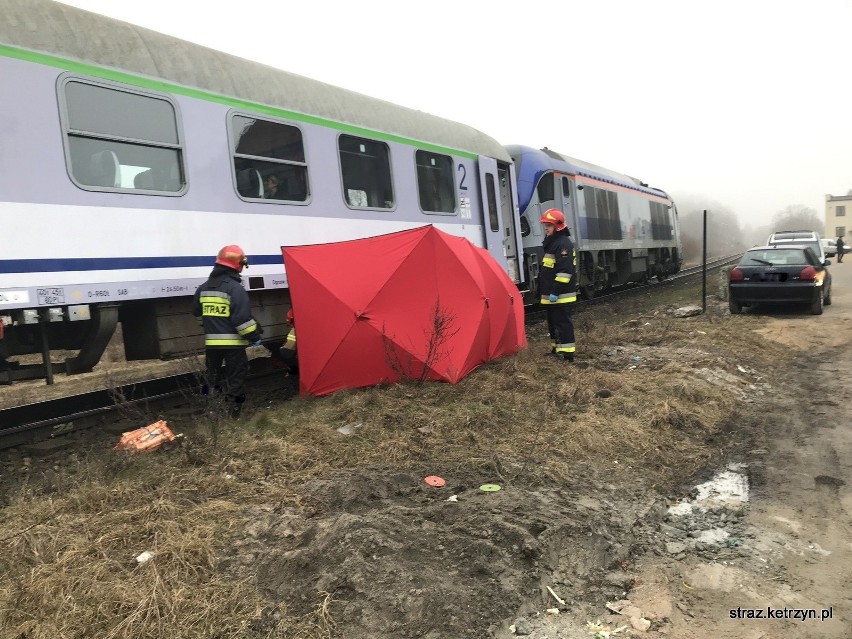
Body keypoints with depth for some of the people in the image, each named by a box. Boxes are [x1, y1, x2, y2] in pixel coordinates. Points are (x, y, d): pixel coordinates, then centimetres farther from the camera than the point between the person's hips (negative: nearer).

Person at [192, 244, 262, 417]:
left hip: (211, 341, 6)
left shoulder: (203, 287, 8)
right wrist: (254, 336, -11)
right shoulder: (235, 288, -16)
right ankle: (235, 405, 10)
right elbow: (242, 318, -20)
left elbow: (197, 313, 20)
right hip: (232, 342, -6)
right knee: (236, 374, 6)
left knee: (213, 372, 22)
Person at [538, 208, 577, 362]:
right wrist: (545, 291, 25)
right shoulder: (551, 243, 18)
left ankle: (567, 352, -4)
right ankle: (557, 348, 27)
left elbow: (564, 270, -23)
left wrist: (555, 291, -25)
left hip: (561, 295, -10)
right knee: (552, 321, 17)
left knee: (562, 322, -8)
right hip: (551, 293, 10)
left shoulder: (564, 243, -16)